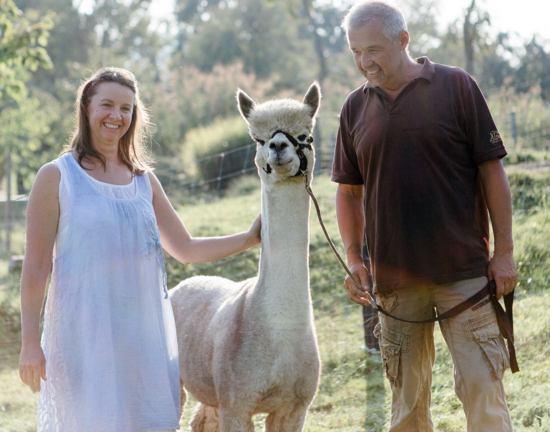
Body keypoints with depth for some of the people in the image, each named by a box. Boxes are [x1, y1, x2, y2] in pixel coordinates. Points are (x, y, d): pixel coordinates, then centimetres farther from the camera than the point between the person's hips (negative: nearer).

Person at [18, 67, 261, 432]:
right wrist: (30, 341, -8)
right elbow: (36, 267, -3)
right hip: (84, 330, -4)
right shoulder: (57, 177, -1)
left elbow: (186, 249, 20)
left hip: (144, 330, 5)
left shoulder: (144, 180, 14)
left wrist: (251, 238, 10)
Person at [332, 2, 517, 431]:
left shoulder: (456, 87, -1)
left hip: (462, 271, -3)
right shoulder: (356, 108, 9)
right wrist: (354, 258, 4)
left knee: (482, 387, -6)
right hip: (394, 279, 3)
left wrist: (504, 251, -4)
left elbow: (492, 171, -1)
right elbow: (349, 190, 15)